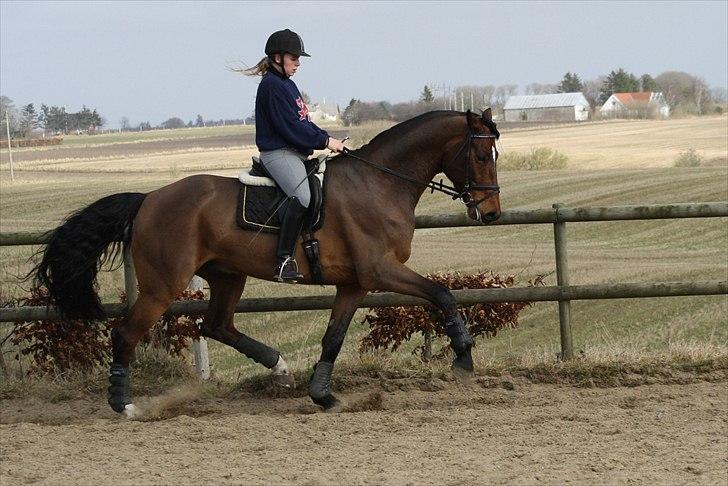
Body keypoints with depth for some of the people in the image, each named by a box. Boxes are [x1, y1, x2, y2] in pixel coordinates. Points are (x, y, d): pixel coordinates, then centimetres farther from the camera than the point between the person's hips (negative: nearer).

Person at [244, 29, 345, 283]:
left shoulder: (287, 84, 21)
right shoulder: (272, 86, -11)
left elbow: (303, 122, 22)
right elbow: (290, 128, -17)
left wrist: (326, 138, 6)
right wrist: (324, 141, -12)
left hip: (296, 153, 11)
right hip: (278, 153, -11)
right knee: (303, 195, -31)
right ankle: (284, 260, -34)